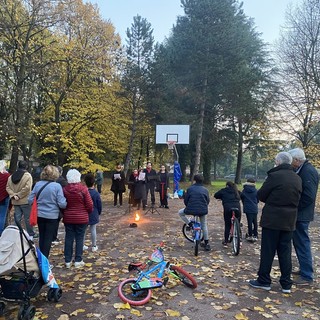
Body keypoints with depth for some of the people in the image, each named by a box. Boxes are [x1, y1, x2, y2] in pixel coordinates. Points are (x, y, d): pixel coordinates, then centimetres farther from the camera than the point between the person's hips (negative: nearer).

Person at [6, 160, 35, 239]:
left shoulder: (11, 176, 7)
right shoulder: (27, 175, -11)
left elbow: (7, 187, 3)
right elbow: (27, 188, -20)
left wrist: (13, 195, -4)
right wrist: (19, 195, -11)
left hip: (15, 201, 5)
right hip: (25, 201, -5)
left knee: (17, 218, 12)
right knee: (28, 218, 5)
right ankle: (31, 234, 15)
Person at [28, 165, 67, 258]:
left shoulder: (37, 184, -3)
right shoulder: (57, 186, -16)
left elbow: (30, 200, 3)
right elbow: (62, 204, -17)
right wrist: (66, 203, 3)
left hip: (40, 215, 5)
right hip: (52, 216, -5)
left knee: (41, 237, 20)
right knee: (48, 238, 6)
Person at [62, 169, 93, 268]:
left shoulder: (65, 189, -5)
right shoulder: (83, 189, -13)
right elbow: (89, 204, -9)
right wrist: (89, 212, 11)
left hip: (68, 218, 3)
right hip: (81, 218, -2)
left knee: (69, 238, 10)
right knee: (79, 238, 7)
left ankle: (68, 261, 17)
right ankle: (78, 261, 12)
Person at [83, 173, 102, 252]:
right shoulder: (96, 193, -13)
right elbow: (99, 205, -6)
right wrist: (98, 213, 11)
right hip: (94, 215, -1)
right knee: (93, 229, 7)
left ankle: (82, 245, 19)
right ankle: (94, 246, 15)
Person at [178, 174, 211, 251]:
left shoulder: (190, 188, 0)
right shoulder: (205, 190, 7)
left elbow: (185, 200, 5)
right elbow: (208, 201, 13)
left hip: (191, 210, -3)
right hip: (203, 211, 3)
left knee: (180, 212, 26)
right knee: (204, 225, 24)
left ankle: (189, 224, 10)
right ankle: (206, 244, 25)